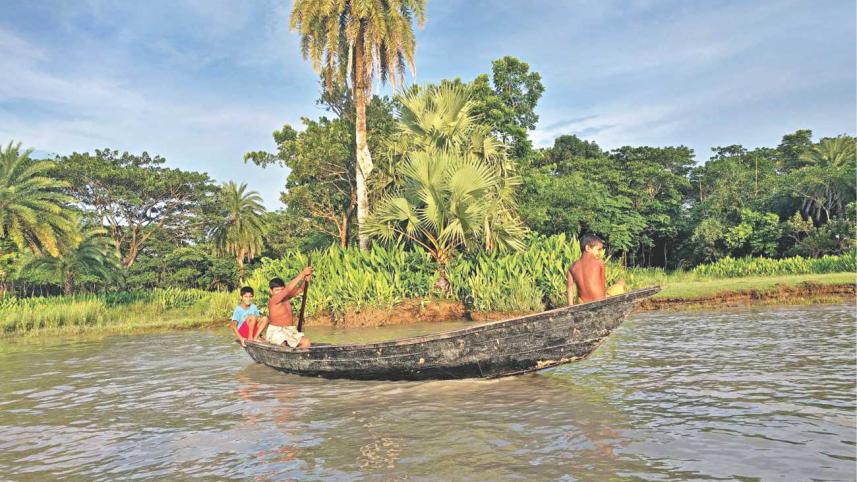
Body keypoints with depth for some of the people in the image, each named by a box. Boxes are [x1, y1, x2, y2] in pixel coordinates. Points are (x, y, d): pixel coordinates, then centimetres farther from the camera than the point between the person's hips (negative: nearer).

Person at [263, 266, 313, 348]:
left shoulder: (286, 298, 6)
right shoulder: (273, 301, -16)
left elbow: (300, 289, 4)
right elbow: (288, 289, -26)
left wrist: (306, 278, -18)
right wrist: (302, 274, -28)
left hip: (290, 331, 7)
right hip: (276, 332, -7)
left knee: (306, 342, -11)